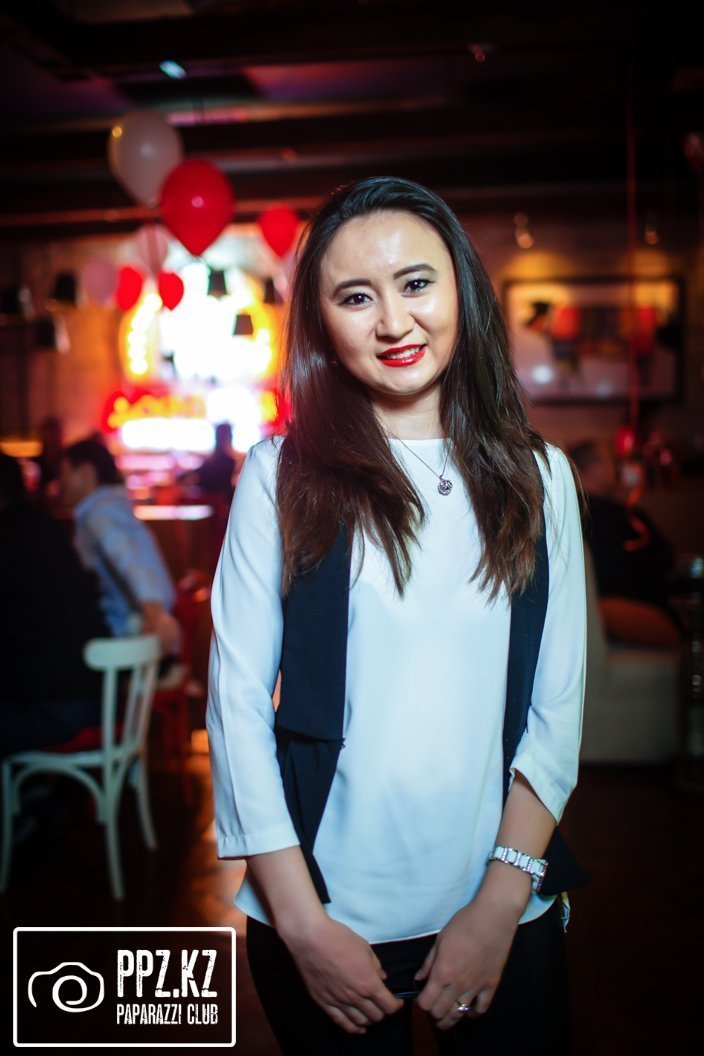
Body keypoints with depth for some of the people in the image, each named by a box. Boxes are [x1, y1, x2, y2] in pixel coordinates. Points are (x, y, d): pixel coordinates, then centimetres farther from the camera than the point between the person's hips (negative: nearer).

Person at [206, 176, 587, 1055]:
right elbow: (238, 699, -7)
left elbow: (557, 704, -1)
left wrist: (502, 901, -8)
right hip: (329, 920, -1)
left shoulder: (536, 477, 1)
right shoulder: (281, 473, -5)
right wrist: (301, 923, -10)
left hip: (505, 915, 2)